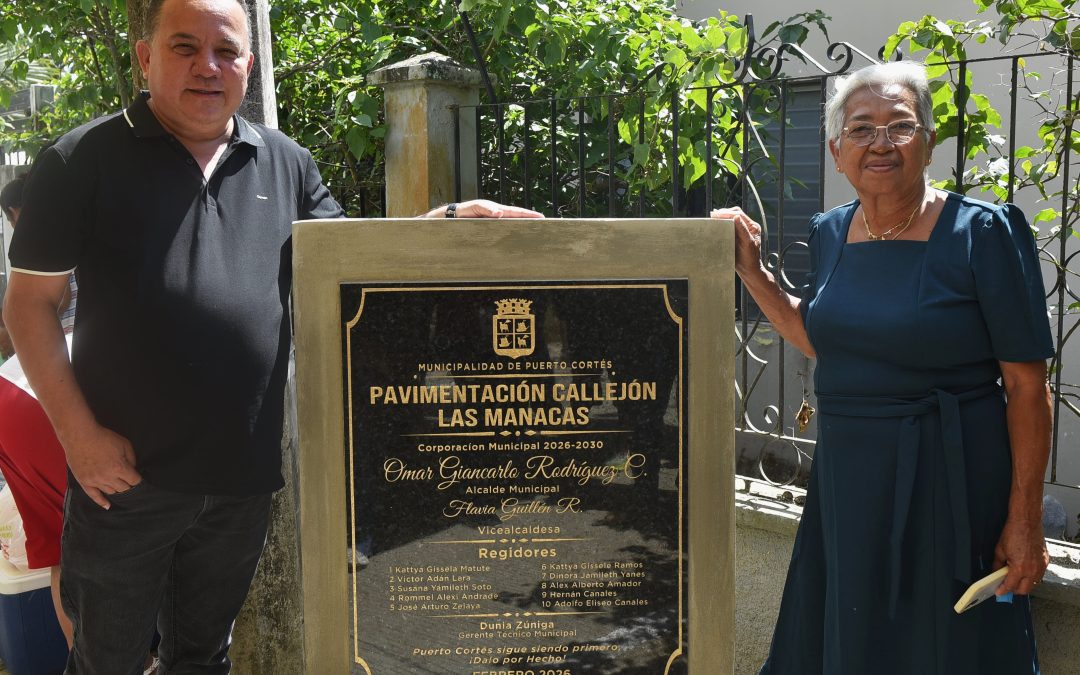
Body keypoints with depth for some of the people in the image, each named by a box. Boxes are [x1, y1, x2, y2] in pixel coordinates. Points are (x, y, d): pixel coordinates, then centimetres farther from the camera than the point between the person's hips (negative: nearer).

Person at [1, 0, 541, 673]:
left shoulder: (286, 164, 7)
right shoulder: (85, 160, -6)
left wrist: (452, 217, -1)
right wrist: (78, 433, -12)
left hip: (244, 473, 4)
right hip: (127, 471, -3)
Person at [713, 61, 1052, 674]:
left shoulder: (983, 233, -13)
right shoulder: (831, 233, 4)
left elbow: (1028, 385, -13)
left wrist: (1025, 520, -15)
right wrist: (752, 270, 8)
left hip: (949, 485, -5)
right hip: (845, 479, 6)